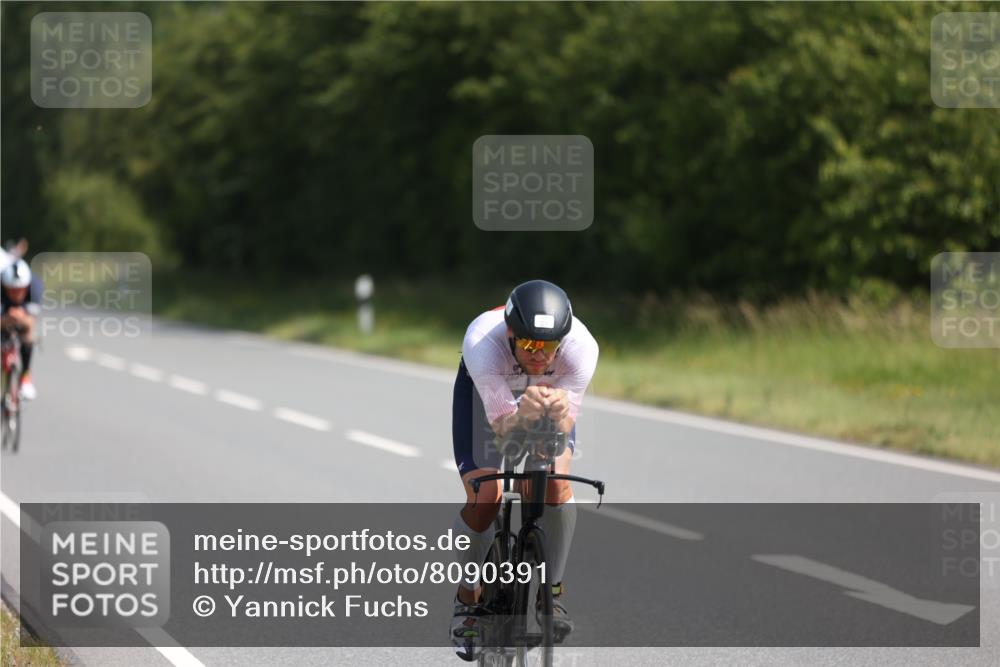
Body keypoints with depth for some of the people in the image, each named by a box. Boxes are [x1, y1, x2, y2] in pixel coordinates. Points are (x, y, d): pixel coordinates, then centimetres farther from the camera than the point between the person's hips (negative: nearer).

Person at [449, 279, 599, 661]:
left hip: (551, 389, 1)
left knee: (555, 483, -22)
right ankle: (468, 597, 10)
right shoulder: (483, 341, -42)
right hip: (486, 387, -1)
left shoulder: (581, 347, -38)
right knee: (484, 497, -15)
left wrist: (559, 413, -59)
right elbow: (501, 423, -42)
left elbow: (566, 425, -36)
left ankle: (552, 591, -2)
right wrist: (522, 413, -65)